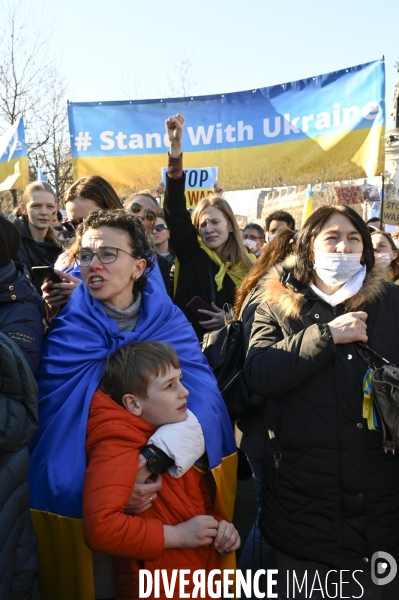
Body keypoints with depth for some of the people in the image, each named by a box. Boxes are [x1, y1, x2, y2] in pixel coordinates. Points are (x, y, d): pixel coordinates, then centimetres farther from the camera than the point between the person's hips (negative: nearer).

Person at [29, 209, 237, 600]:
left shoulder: (170, 322, -7)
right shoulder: (70, 333, -10)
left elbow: (202, 397, -20)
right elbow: (55, 418, -17)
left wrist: (156, 459, -37)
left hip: (172, 490, 2)